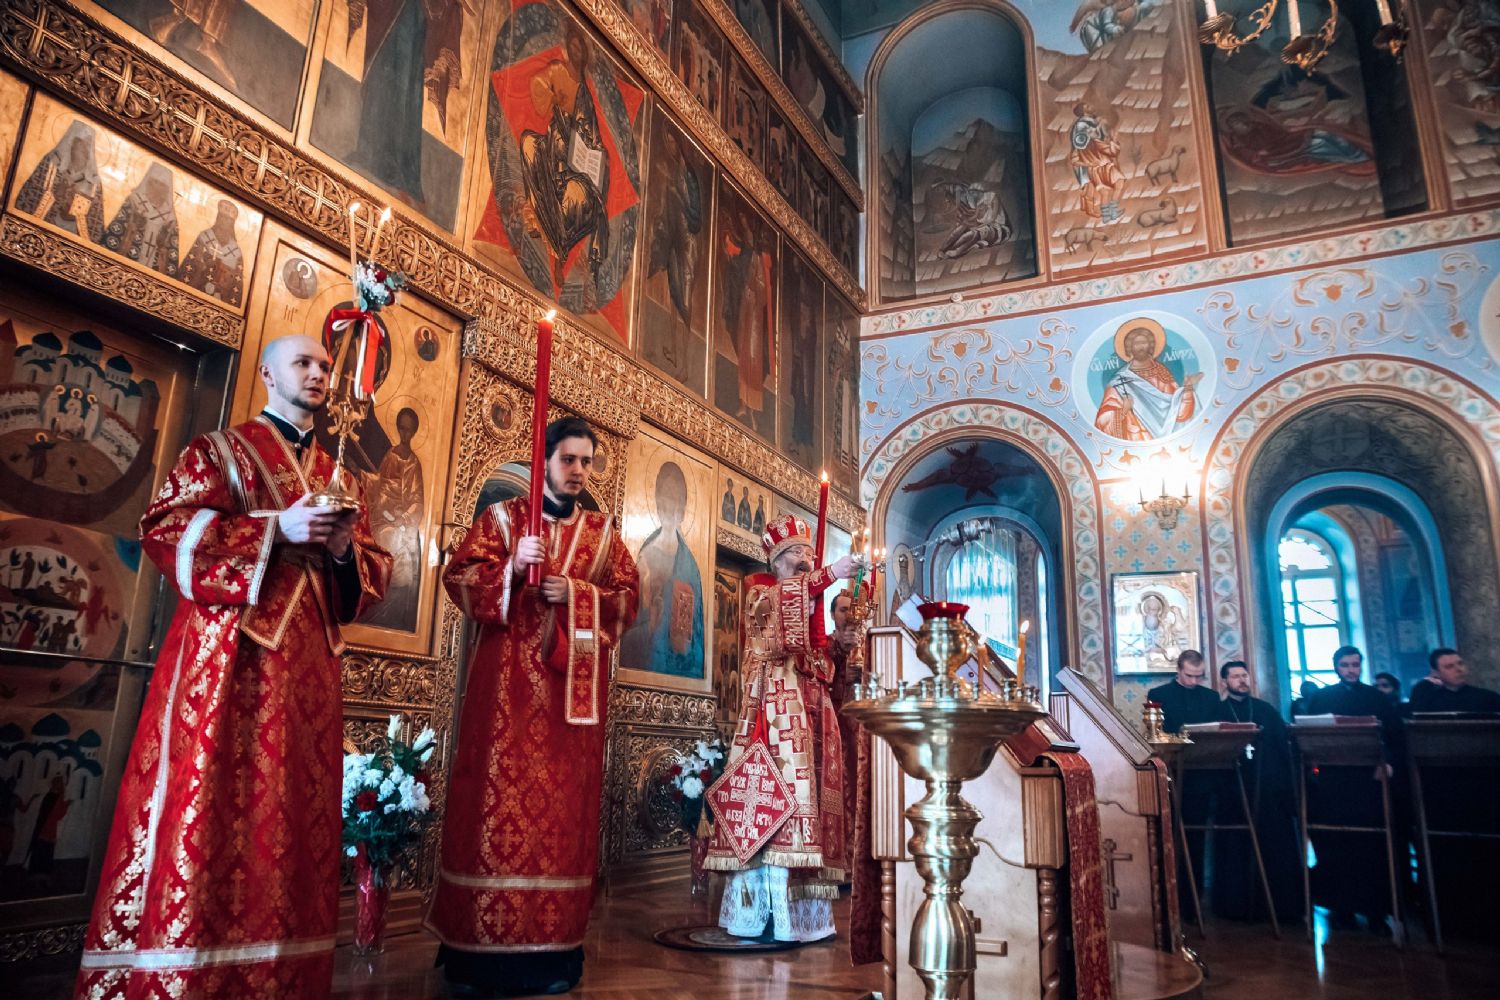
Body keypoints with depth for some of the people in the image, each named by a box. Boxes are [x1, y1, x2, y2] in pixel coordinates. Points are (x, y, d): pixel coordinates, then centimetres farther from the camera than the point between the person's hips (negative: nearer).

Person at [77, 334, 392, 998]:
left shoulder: (335, 476, 21)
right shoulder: (220, 448, 7)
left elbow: (374, 569, 18)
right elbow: (164, 526, -5)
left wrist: (346, 548, -5)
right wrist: (274, 527, -15)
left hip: (308, 659, 5)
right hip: (229, 652, -5)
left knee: (294, 808, 4)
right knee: (203, 802, -8)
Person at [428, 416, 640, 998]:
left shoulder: (604, 532, 14)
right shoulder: (503, 517, 9)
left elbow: (629, 596, 6)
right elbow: (459, 577, 0)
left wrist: (576, 593, -9)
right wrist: (512, 567, -16)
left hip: (575, 685, 2)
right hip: (509, 678, -2)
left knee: (566, 805, 1)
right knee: (498, 796, -5)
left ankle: (554, 948, 8)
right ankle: (480, 949, 2)